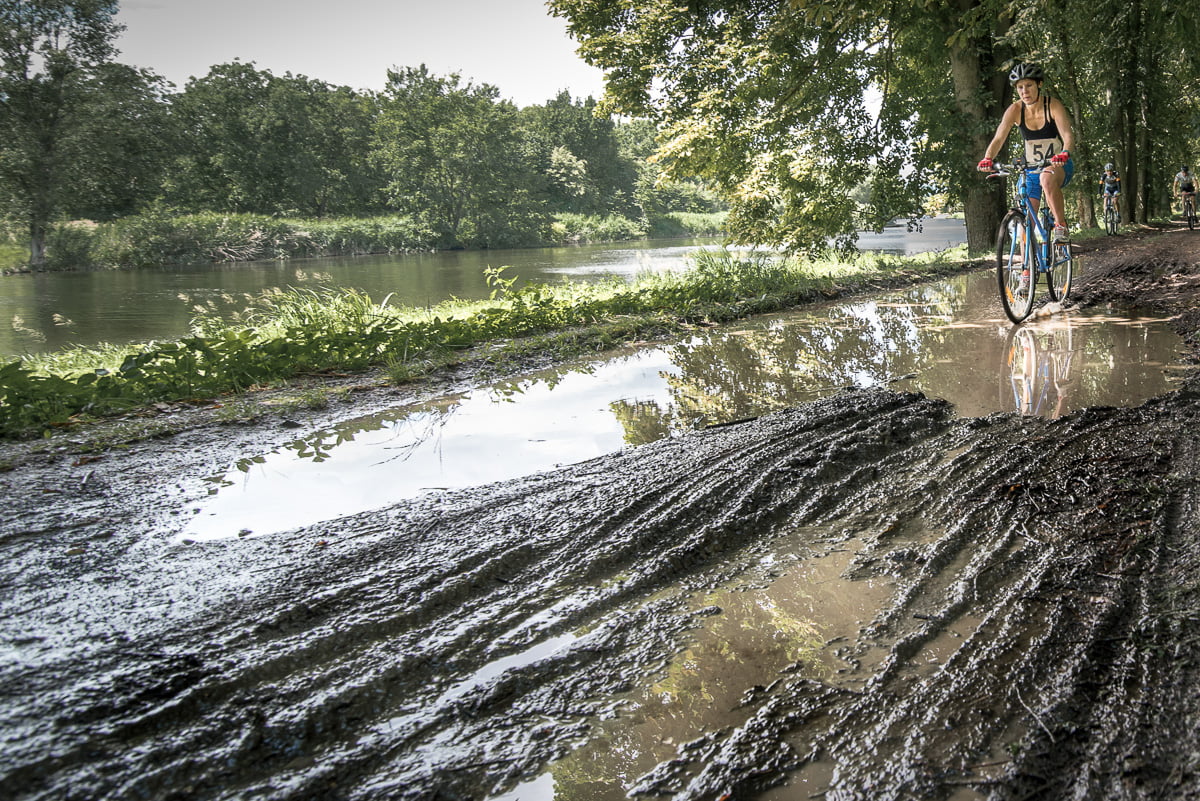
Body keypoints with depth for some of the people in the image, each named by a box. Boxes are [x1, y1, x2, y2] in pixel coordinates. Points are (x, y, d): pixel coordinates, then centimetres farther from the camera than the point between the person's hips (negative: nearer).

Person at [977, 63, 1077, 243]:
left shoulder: (1053, 106, -16)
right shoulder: (1015, 110, -9)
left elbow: (1068, 135, -27)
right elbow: (998, 139, -17)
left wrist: (1064, 154, -48)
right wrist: (987, 159, -38)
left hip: (1059, 165, -3)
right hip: (1030, 169, 3)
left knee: (1047, 178, -39)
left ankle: (1061, 226, -24)